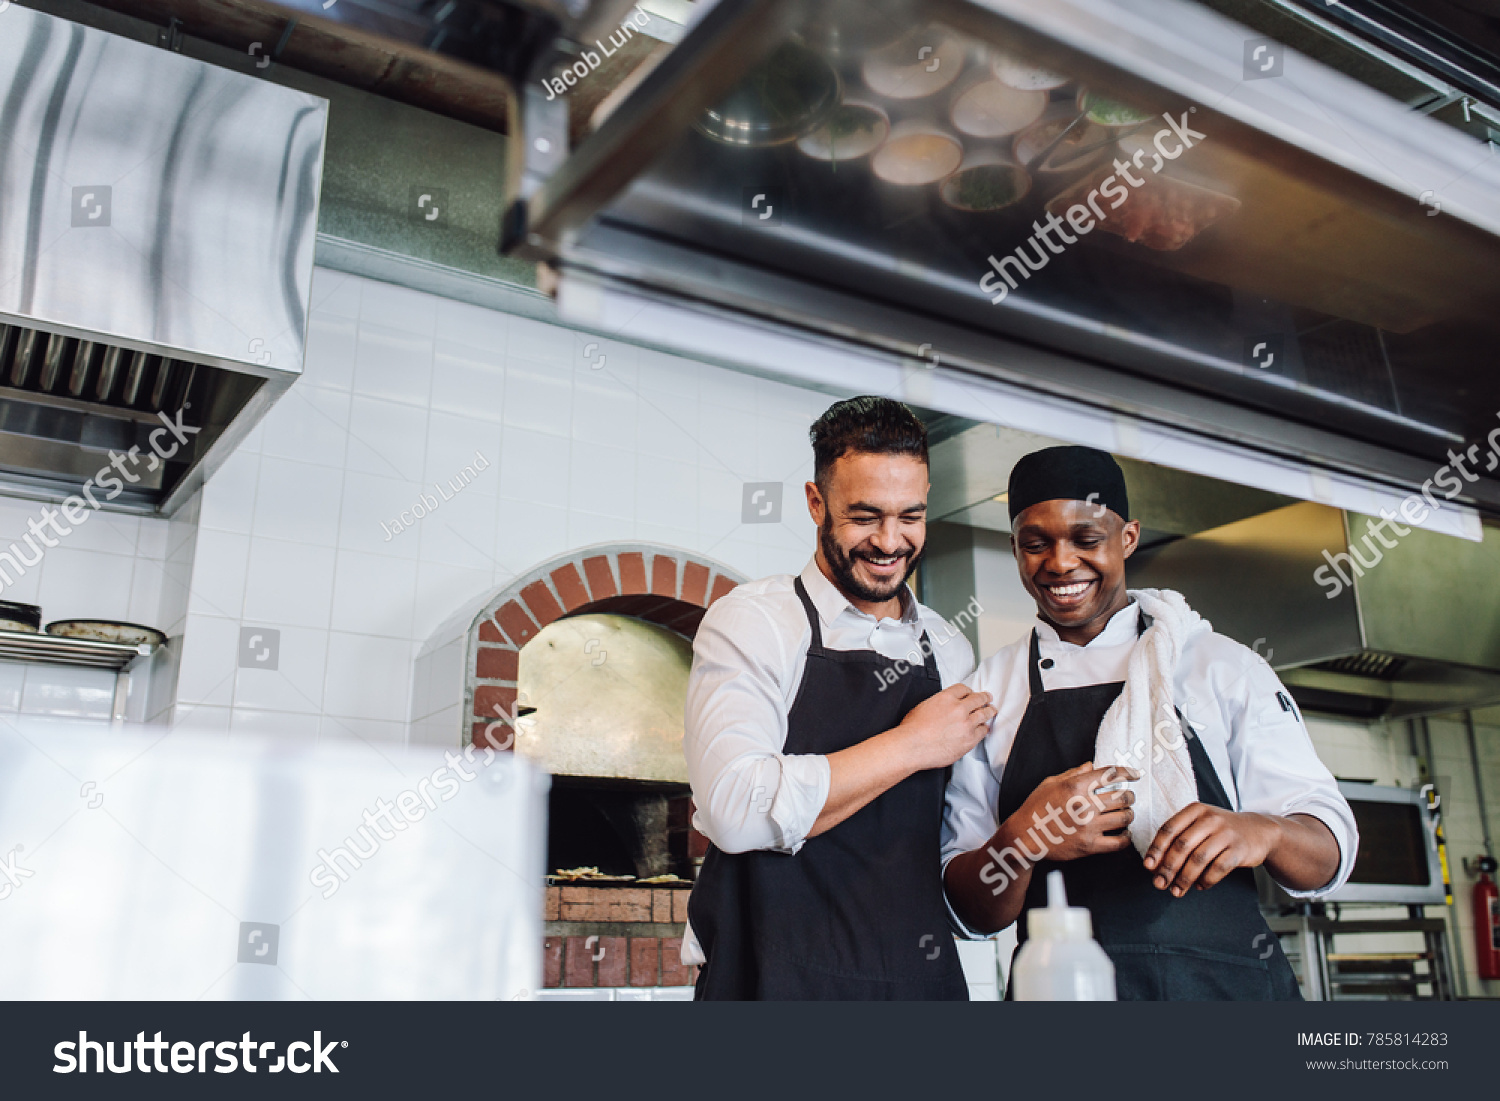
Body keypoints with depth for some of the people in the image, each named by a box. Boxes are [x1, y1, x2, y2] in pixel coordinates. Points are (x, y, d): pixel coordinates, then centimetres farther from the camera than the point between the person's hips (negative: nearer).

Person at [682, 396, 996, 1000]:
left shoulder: (951, 650, 8)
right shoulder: (751, 619, -8)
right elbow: (735, 808, -22)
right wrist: (911, 745, -15)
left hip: (923, 975, 5)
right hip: (775, 977, -4)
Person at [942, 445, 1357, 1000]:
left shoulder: (1225, 666, 0)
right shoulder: (985, 694, 1)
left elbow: (1328, 854, -3)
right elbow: (972, 912, -1)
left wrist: (1261, 831, -25)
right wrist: (1024, 838, -22)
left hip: (1230, 981, 0)